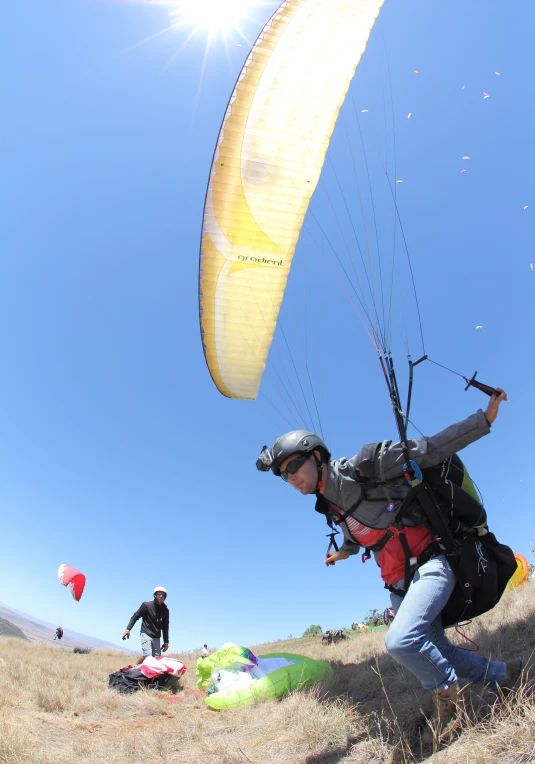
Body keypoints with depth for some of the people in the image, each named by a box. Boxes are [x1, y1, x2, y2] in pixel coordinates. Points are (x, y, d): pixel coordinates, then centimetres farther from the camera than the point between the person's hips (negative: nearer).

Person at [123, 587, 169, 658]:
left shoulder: (165, 610, 6)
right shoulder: (147, 605, -5)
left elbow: (165, 626, 12)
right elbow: (135, 616, 1)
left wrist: (166, 642, 11)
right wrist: (128, 629, -10)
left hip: (157, 638, 4)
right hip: (146, 635, -4)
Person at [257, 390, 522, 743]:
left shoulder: (366, 464, -18)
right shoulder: (331, 506, 5)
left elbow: (430, 449, -15)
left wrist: (484, 418, -17)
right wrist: (345, 552, 43)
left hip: (430, 566, -8)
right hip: (399, 585, 8)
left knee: (400, 641, -26)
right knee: (438, 655, 15)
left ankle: (448, 698, 4)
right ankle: (504, 676, 41)